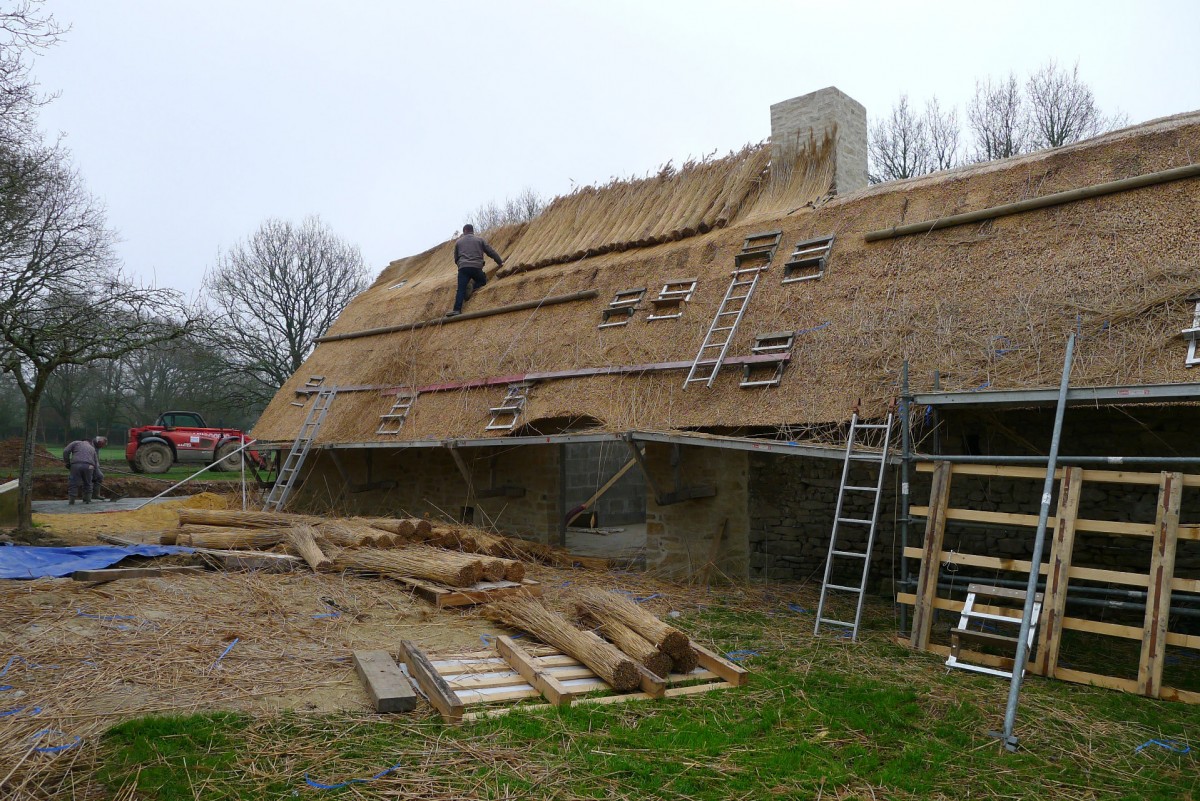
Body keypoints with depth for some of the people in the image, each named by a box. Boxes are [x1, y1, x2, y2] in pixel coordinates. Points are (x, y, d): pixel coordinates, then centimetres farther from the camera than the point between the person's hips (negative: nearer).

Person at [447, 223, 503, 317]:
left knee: (461, 290, -6)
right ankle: (472, 287, -9)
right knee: (482, 281, 23)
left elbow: (456, 259, 26)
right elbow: (491, 252, 16)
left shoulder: (458, 242, 21)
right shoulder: (480, 240, 16)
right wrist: (500, 262, 27)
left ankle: (457, 310, -23)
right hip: (476, 267, -1)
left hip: (463, 268, 1)